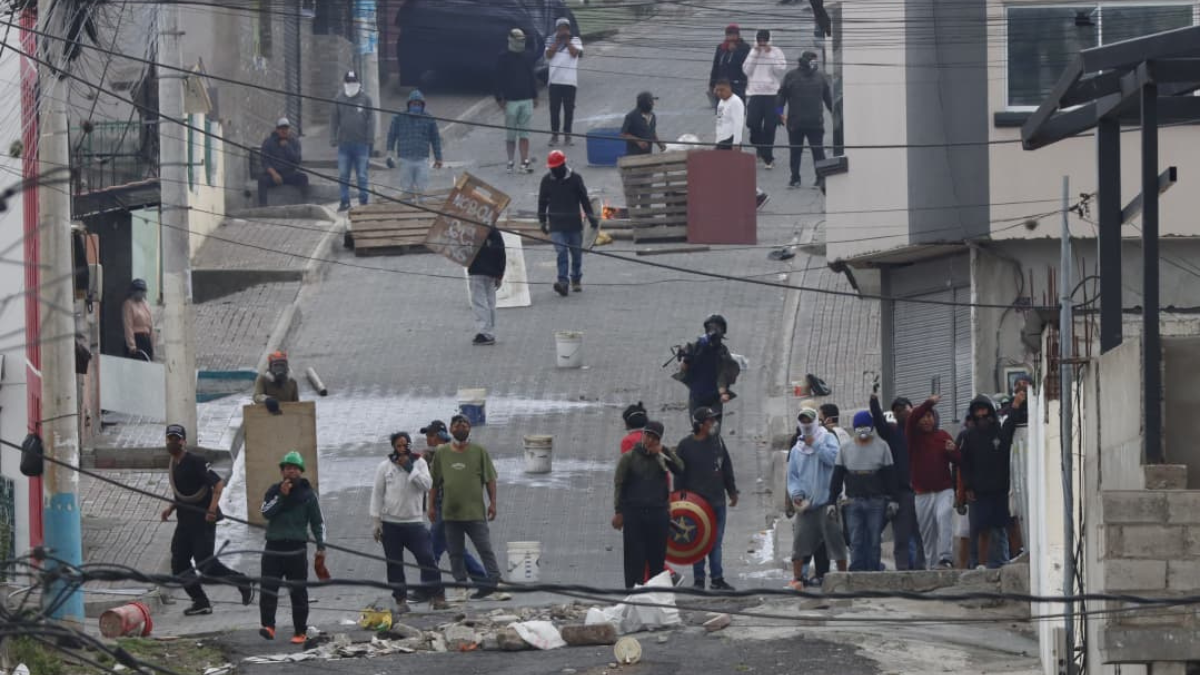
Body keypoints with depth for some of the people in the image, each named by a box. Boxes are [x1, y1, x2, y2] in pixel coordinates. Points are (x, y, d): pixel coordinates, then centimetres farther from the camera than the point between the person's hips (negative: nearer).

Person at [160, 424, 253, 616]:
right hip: (184, 522, 9)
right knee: (179, 564, 1)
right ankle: (200, 602, 9)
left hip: (202, 521, -9)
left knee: (205, 563, -10)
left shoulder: (195, 462, -14)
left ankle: (243, 582, 11)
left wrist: (212, 509, -30)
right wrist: (171, 508, 10)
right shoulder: (173, 465, 13)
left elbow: (218, 483, -21)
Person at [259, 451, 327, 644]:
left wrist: (321, 547, -1)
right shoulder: (273, 491, 7)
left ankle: (300, 631, 9)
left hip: (297, 548, -1)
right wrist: (281, 496, -16)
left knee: (298, 592, 3)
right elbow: (266, 512, -8)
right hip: (273, 547, 1)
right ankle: (268, 626, -14)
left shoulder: (308, 494, 3)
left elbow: (318, 522, 5)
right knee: (268, 588, -11)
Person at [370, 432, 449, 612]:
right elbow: (377, 494, 3)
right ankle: (401, 600, 14)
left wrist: (410, 468, -16)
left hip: (414, 522, 0)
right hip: (390, 523, 0)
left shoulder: (419, 463, 3)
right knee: (394, 563, 5)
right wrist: (376, 521, -1)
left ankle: (436, 597, -1)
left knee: (427, 558, -8)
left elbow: (426, 484, -11)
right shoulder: (384, 467, 2)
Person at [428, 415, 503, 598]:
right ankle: (461, 585, 13)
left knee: (485, 549, -4)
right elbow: (434, 482, 10)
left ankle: (493, 581, 1)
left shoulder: (479, 451, 1)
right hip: (450, 512, 3)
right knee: (455, 553, 7)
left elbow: (490, 479, 2)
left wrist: (492, 503, -4)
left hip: (475, 512, -3)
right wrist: (432, 506, 7)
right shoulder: (441, 453, 6)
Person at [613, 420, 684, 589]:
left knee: (657, 557, 5)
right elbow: (619, 485, 2)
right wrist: (618, 512, -5)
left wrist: (664, 450, -12)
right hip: (634, 512, -2)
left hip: (659, 513, 2)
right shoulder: (629, 457, 2)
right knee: (634, 556, -4)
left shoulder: (662, 458, 7)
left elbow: (679, 469, -8)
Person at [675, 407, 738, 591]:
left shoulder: (717, 442, 9)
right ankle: (698, 579, 7)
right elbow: (679, 474, -2)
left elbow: (727, 469, 16)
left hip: (717, 501, 4)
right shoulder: (685, 445, -4)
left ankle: (717, 578, 11)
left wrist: (732, 491, 16)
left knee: (716, 541, 6)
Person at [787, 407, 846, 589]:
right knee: (800, 541, -4)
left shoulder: (827, 438, 5)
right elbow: (792, 476, 15)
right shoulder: (796, 449, 16)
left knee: (835, 539, -1)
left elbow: (834, 457, -14)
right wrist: (795, 494, -2)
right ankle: (797, 578, 1)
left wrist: (815, 445, -10)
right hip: (805, 503, 4)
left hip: (827, 501, -3)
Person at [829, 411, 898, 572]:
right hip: (853, 503, 1)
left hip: (876, 502, -1)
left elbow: (890, 475, 3)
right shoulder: (845, 449, 9)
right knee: (855, 541, -4)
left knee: (874, 541, 1)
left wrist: (892, 500, -3)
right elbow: (837, 477, 10)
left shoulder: (881, 447, 4)